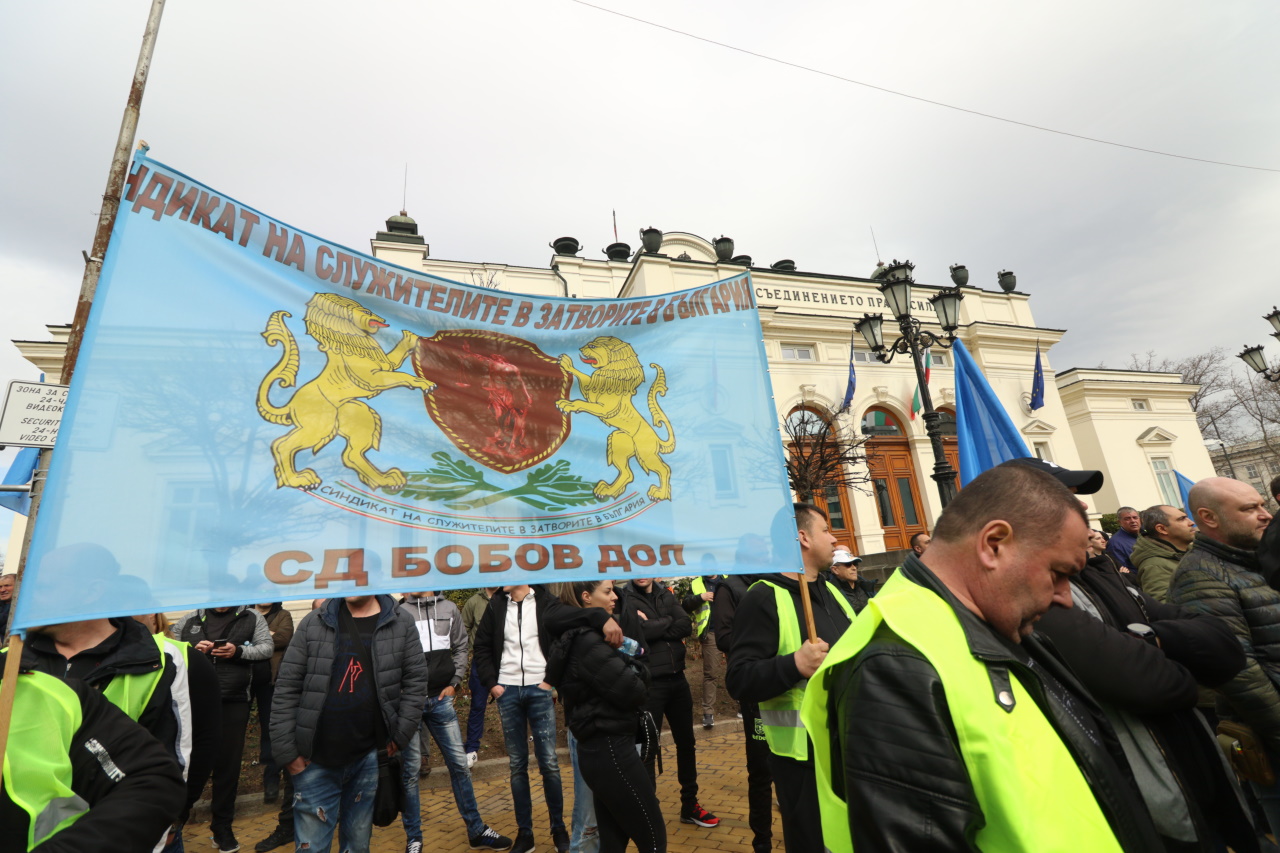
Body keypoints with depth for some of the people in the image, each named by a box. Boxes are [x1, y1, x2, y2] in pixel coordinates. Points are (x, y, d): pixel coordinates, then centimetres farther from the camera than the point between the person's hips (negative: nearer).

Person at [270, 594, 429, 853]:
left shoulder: (401, 624, -5)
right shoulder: (313, 623, -4)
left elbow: (415, 681, -2)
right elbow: (287, 687, -2)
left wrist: (400, 736, -6)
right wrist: (286, 750, -5)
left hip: (369, 758, 1)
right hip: (316, 760, 0)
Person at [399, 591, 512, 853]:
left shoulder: (449, 608, 4)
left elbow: (460, 647, 9)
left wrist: (454, 683, 2)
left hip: (440, 699, 3)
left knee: (459, 763, 9)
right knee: (410, 770, 6)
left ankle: (476, 830, 22)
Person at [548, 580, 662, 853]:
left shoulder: (579, 638, 11)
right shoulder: (588, 642, -20)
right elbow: (632, 690, -21)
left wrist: (632, 667, -3)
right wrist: (636, 669, -4)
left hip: (597, 749, 9)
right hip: (611, 751, -9)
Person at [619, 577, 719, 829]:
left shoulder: (666, 595, 5)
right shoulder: (626, 599, -10)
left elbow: (687, 626, -7)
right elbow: (641, 631, -24)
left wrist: (654, 626, -17)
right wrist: (668, 621, -10)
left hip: (677, 678, 6)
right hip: (649, 682, -6)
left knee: (686, 742, 17)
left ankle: (689, 804, 35)